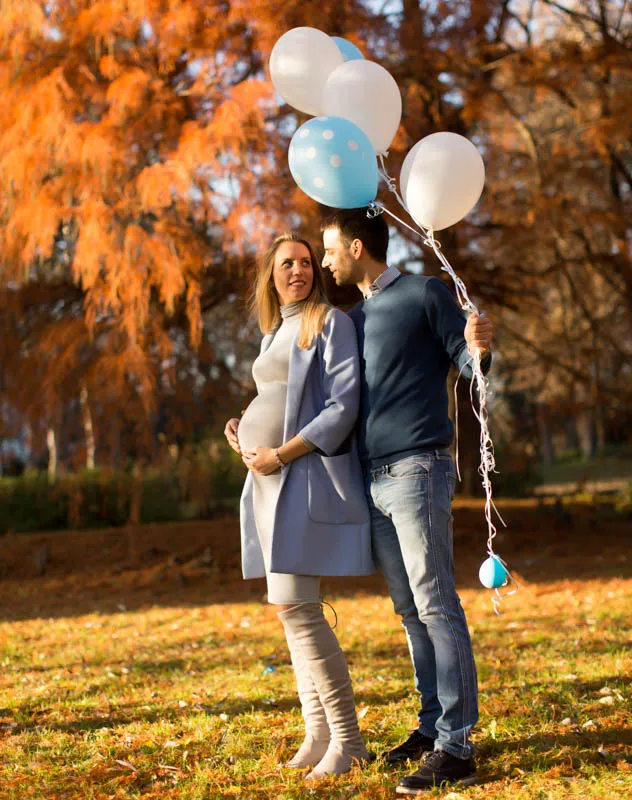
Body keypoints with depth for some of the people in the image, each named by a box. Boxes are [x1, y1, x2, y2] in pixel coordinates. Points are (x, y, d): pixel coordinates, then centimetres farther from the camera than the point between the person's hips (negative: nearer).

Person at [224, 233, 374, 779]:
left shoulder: (331, 323, -4)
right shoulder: (275, 332, 20)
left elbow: (343, 407, -13)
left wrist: (281, 454, -16)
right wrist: (242, 431, 9)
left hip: (306, 476, -9)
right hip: (270, 481, 9)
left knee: (295, 605, -15)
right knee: (290, 607, 8)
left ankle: (347, 738, -8)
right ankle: (318, 732, 15)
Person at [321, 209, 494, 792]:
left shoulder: (425, 293, -1)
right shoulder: (353, 317, 20)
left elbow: (466, 361, -3)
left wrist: (480, 348, -27)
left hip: (417, 470, -7)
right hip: (372, 479, 7)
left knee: (436, 606, -9)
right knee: (410, 610, 9)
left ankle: (455, 747, -9)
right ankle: (433, 724, 16)